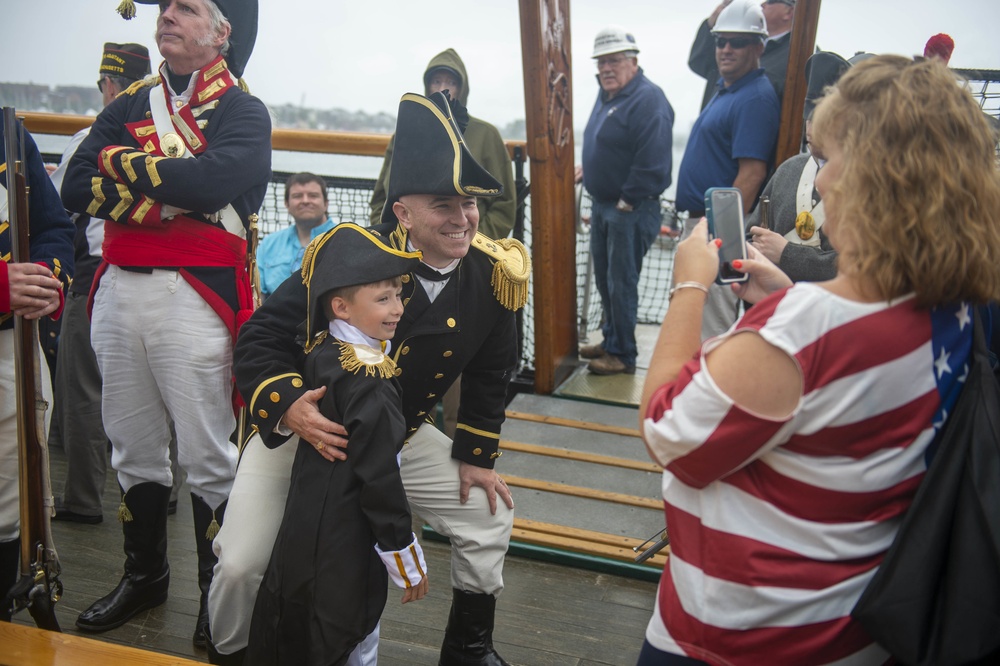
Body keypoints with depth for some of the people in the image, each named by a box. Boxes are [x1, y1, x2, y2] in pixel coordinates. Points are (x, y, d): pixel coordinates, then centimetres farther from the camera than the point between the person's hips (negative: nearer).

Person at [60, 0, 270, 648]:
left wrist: (122, 162, -8)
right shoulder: (130, 103, 13)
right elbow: (76, 188, -1)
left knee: (207, 454, 1)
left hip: (196, 296, -5)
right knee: (134, 446, 15)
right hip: (119, 291, 5)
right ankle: (145, 575, 32)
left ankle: (218, 591, 17)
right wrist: (168, 194, -14)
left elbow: (210, 181, -23)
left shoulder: (243, 113, -2)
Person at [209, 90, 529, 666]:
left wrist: (476, 455, 5)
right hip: (300, 429, -4)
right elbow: (259, 340, -24)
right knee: (241, 565, -12)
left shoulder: (493, 274, -13)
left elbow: (491, 371, 3)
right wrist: (289, 407, -42)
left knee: (490, 519, 6)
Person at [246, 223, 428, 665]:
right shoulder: (368, 383, -23)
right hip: (339, 553, -9)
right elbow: (379, 479, -21)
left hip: (300, 535, 9)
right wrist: (408, 563, -13)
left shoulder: (320, 352, 2)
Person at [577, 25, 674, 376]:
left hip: (630, 210, -9)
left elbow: (652, 162, -25)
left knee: (621, 284, -1)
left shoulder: (648, 99, -19)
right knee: (604, 279, 18)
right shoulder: (607, 94, 11)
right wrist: (588, 169, 13)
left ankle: (623, 354, 10)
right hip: (601, 204, 9)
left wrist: (626, 202, -21)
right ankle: (610, 340, 32)